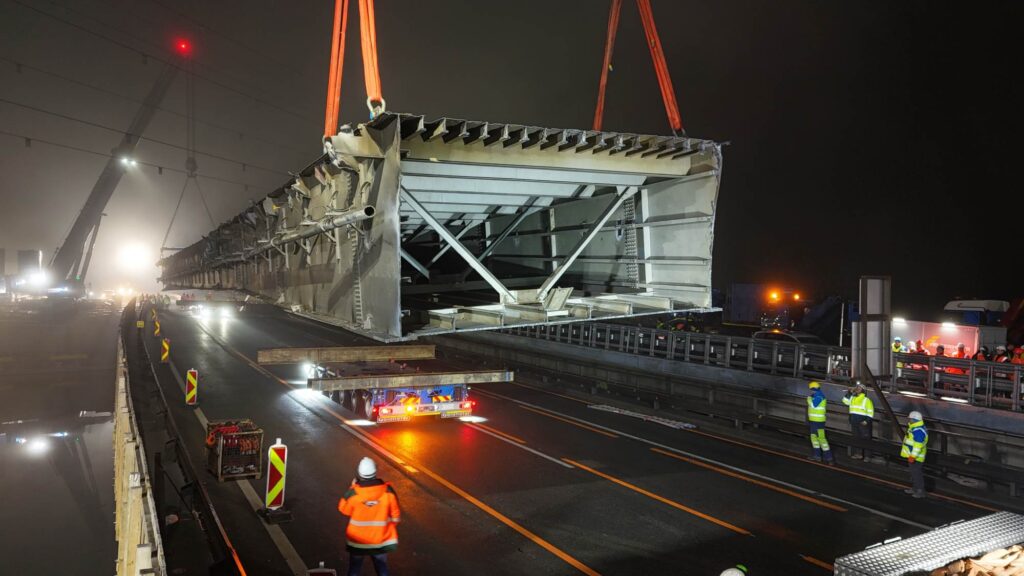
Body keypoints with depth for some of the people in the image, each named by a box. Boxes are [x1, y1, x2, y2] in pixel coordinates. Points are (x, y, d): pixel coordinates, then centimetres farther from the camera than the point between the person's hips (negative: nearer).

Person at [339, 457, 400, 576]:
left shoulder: (353, 493, -24)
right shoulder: (388, 491, -19)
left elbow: (343, 510, -3)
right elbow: (396, 516, -8)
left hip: (357, 541, -1)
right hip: (381, 541, 1)